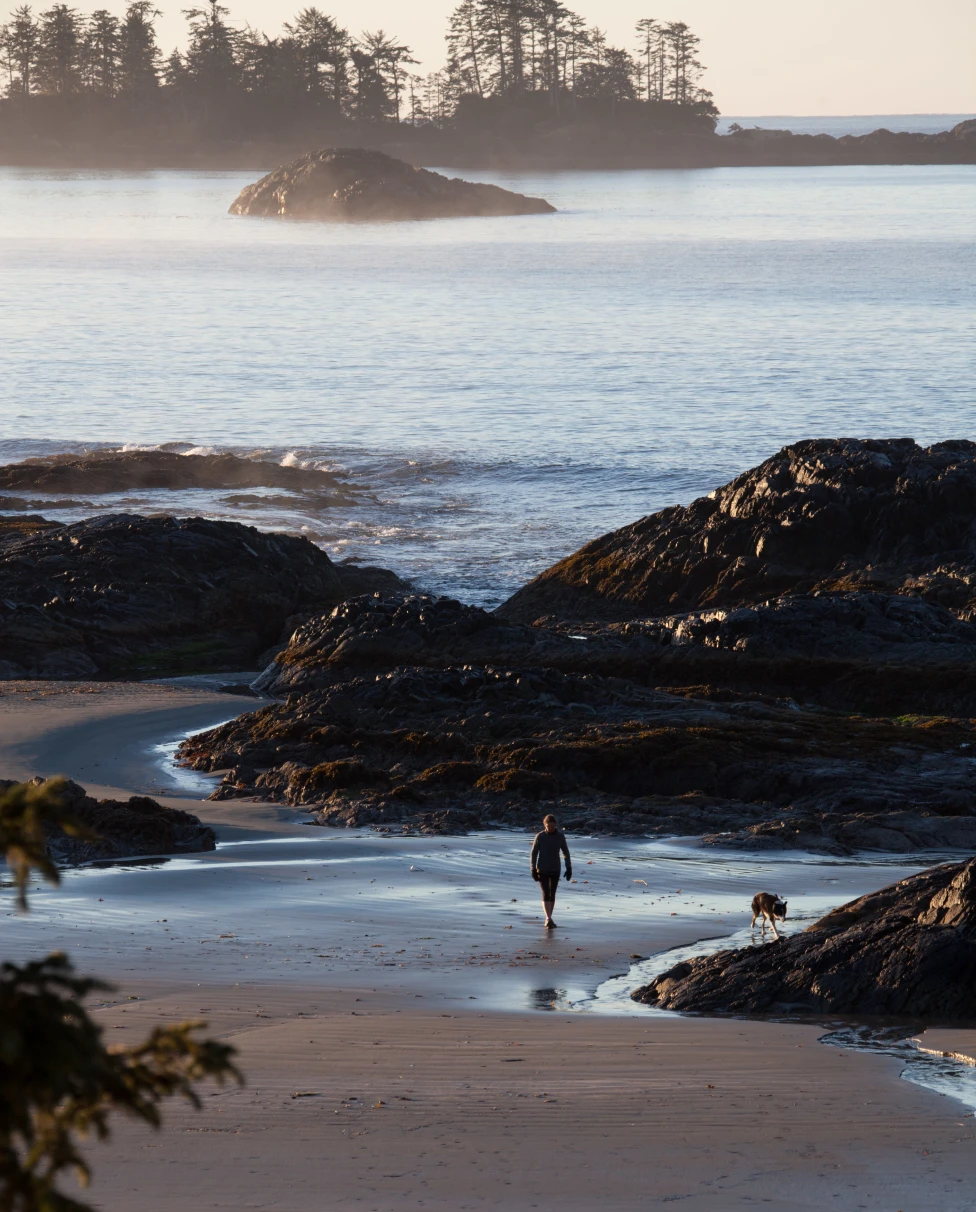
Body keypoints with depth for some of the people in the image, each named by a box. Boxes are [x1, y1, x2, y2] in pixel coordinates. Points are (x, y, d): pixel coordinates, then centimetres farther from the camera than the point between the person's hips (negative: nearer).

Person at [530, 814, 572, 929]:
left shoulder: (560, 836, -1)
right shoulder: (540, 836, -8)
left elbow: (566, 853, 5)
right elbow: (534, 853, -5)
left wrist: (569, 868, 2)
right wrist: (533, 870, -8)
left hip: (555, 870, 3)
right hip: (542, 870, -3)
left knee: (552, 894, 9)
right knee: (546, 894, -14)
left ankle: (549, 920, 20)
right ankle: (549, 919, -27)